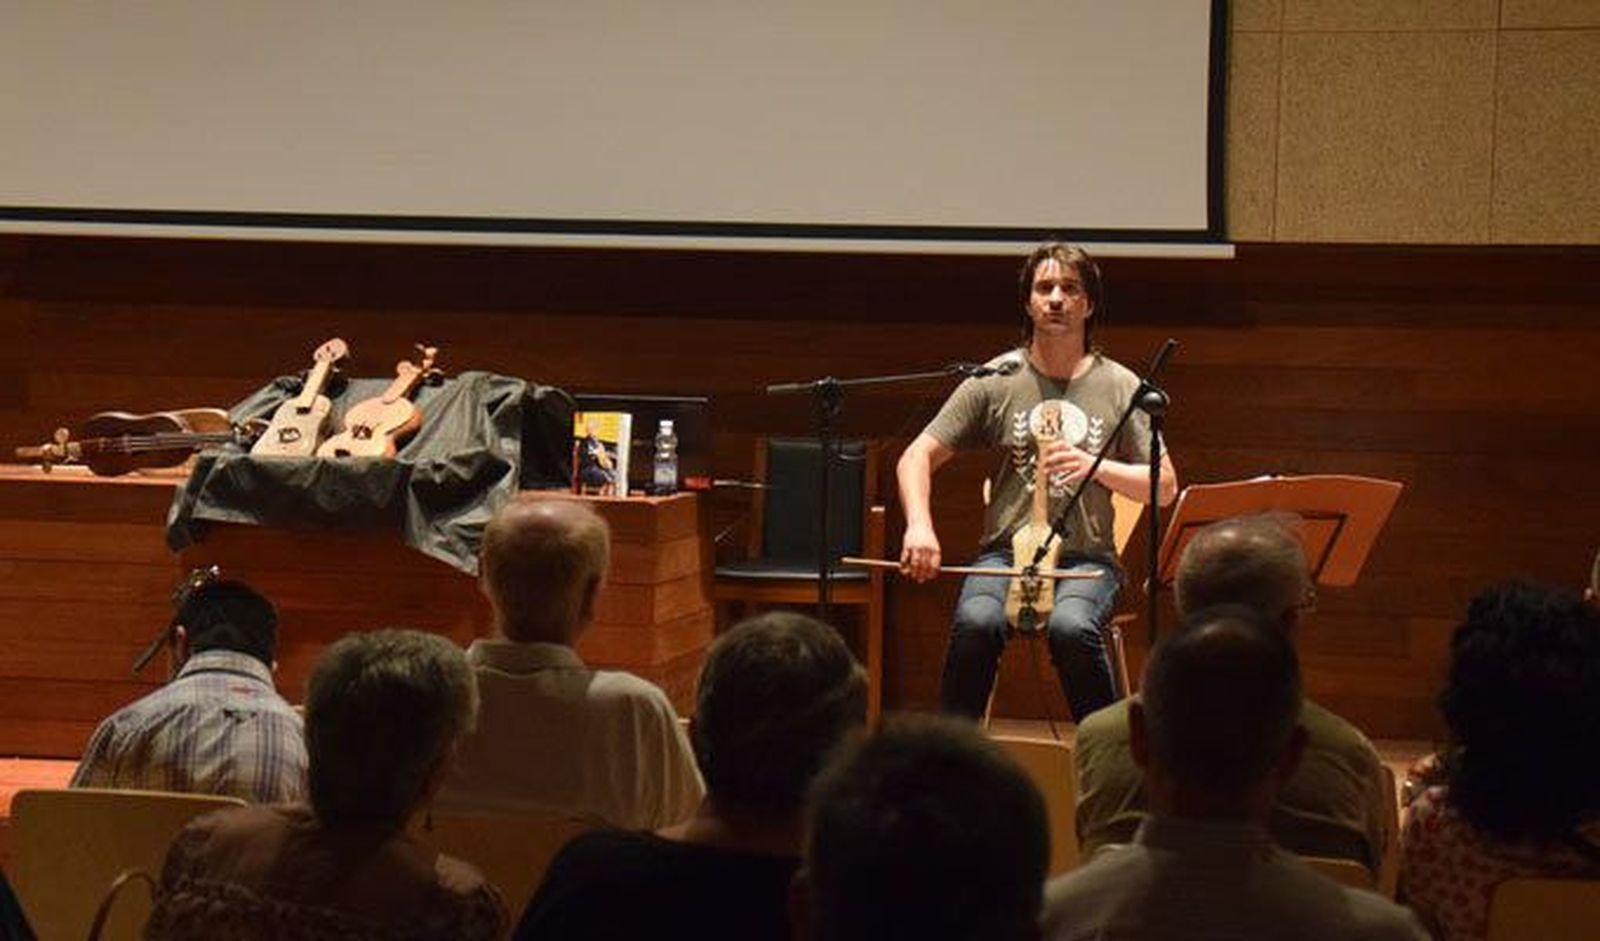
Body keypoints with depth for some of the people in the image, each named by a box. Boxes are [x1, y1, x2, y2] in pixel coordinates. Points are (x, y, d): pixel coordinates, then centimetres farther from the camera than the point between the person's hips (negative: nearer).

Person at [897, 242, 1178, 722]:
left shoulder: (1121, 388, 7)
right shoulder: (994, 381, 6)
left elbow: (1165, 488, 6)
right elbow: (917, 457, 3)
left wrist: (1097, 467, -13)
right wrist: (919, 527, -16)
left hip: (1087, 559, -1)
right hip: (1006, 552, 1)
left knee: (1071, 627, -34)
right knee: (976, 624, -32)